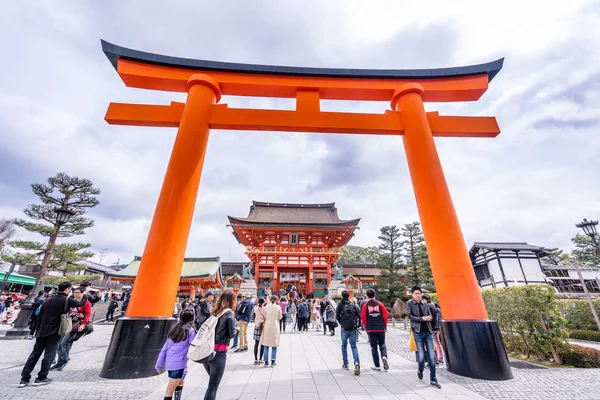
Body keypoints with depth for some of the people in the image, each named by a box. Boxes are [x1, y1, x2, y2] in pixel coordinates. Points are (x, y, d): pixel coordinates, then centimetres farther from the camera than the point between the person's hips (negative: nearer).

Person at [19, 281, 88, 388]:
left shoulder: (48, 301, 8)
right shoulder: (66, 300, -12)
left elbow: (39, 317, 12)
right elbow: (81, 303, -1)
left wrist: (38, 331, 20)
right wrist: (85, 295, 16)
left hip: (42, 332, 6)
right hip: (55, 332, -6)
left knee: (35, 353, 11)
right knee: (49, 354, 2)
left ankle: (24, 378, 14)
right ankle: (41, 378, 6)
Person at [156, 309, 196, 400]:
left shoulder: (174, 329, 9)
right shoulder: (190, 331, -11)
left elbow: (165, 348, 11)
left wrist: (159, 365, 17)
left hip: (169, 362, 7)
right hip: (179, 363, -7)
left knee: (181, 382, 26)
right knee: (170, 392, 2)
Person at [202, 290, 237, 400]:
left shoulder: (214, 311, 8)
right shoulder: (229, 313, -10)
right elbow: (231, 334, -11)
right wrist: (236, 328, 7)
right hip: (218, 353, -6)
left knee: (212, 382, 26)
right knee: (212, 387, 7)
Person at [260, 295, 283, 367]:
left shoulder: (266, 307, -2)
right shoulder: (278, 307, -8)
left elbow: (265, 317, 4)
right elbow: (280, 317, 0)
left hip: (267, 326, 2)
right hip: (275, 326, -2)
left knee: (266, 345, 12)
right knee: (274, 345, 9)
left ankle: (266, 361, 15)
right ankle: (273, 361, 6)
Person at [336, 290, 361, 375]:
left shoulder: (340, 305, -3)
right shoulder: (353, 305, 5)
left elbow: (337, 316, -4)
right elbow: (359, 315, 3)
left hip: (344, 328, -2)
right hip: (353, 328, 2)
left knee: (344, 345, 17)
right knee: (354, 346, 8)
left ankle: (345, 364, 22)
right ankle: (357, 362, -13)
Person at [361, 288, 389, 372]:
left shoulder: (366, 305, -4)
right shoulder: (380, 304, -3)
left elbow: (363, 317, -4)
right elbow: (385, 315, -2)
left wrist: (366, 326, 11)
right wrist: (385, 325, 13)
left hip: (371, 329, -1)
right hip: (381, 328, 1)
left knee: (374, 347, 9)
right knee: (382, 344, 20)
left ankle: (377, 366, 12)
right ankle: (384, 356, -6)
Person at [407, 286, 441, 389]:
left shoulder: (425, 304, 9)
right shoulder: (409, 303, -2)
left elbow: (431, 317, 9)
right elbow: (410, 316, -9)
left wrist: (428, 318, -13)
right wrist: (422, 318, -15)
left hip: (428, 332, 3)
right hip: (418, 333, -3)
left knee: (432, 356, 1)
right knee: (421, 357, -3)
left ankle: (433, 380, 14)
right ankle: (420, 370, 28)